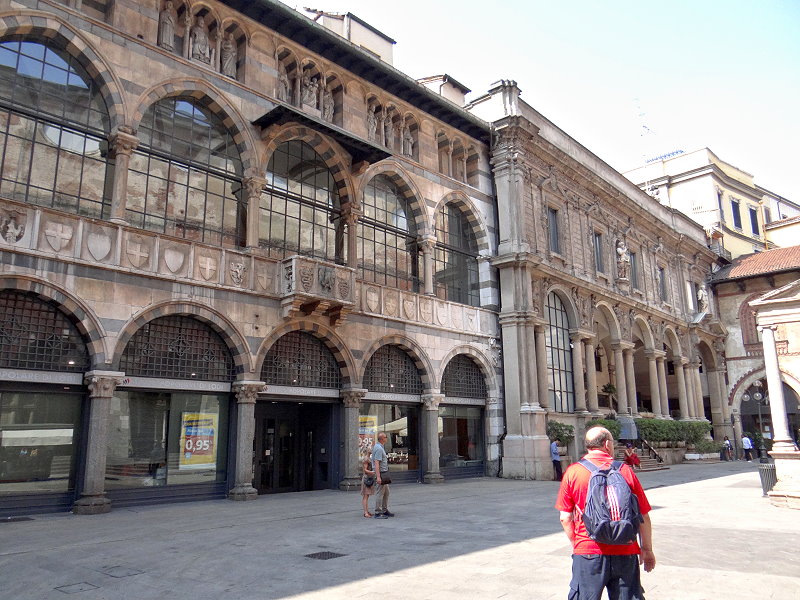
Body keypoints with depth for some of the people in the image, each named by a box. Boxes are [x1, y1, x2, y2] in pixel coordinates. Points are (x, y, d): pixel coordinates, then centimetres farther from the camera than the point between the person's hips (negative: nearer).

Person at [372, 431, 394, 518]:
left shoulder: (379, 447, 12)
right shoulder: (379, 448, -19)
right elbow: (377, 463, -24)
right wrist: (378, 477, -27)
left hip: (385, 473, 10)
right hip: (381, 473, -10)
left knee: (386, 492, 17)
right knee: (380, 493, -4)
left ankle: (385, 510, 26)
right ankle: (378, 513, 2)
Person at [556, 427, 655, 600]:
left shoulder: (573, 472, -4)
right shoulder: (625, 471, -2)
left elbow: (565, 518, -2)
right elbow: (644, 516, 2)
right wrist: (647, 549, 14)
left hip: (588, 553, -1)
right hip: (625, 553, 1)